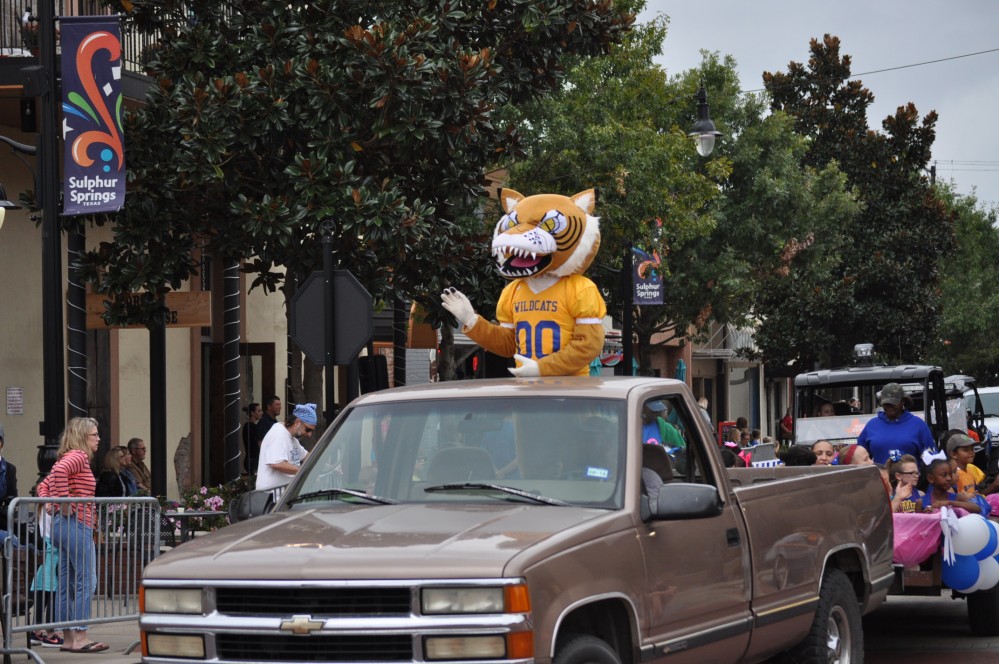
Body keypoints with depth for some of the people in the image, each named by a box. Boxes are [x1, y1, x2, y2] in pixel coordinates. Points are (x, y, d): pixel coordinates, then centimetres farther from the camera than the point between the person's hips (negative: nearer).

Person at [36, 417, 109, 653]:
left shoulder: (70, 458, 20)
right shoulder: (79, 456, -9)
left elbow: (44, 485, 22)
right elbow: (58, 472, -29)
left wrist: (48, 503, 7)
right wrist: (64, 503, -22)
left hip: (61, 525, 10)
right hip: (76, 524, -10)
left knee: (67, 584, 10)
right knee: (86, 581, -8)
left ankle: (68, 637, 13)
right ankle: (79, 637, -9)